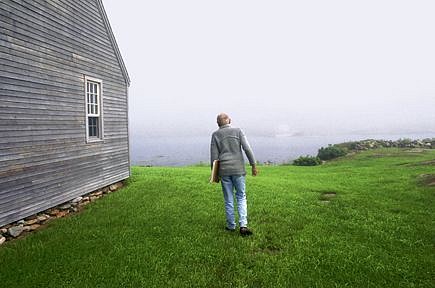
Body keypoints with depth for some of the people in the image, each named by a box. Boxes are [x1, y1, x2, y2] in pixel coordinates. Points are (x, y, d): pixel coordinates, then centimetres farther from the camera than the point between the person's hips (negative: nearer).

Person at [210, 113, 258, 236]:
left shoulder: (215, 134, 4)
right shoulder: (238, 131, 3)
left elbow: (214, 155, 1)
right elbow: (247, 149, -5)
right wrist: (253, 165, 0)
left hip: (224, 170, 1)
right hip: (238, 169, 0)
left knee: (228, 199, 10)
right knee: (241, 197, 9)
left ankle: (231, 226, 19)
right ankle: (243, 225, -3)